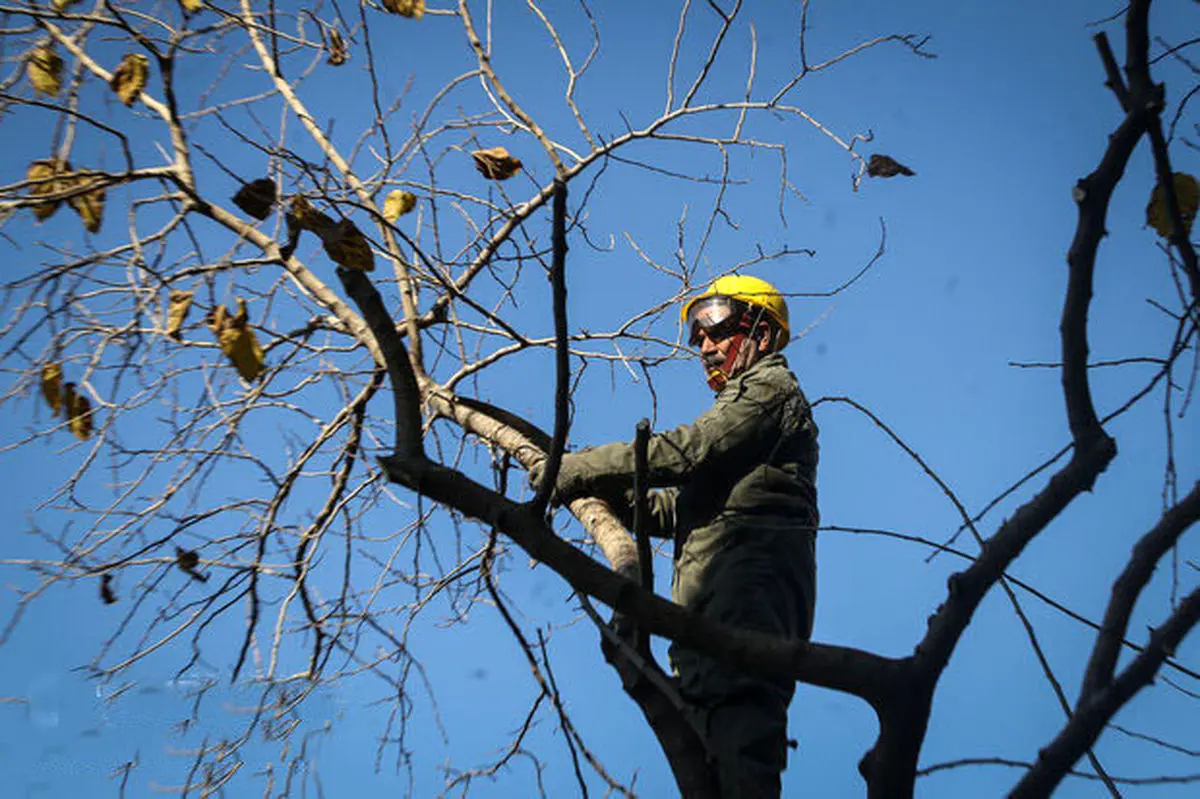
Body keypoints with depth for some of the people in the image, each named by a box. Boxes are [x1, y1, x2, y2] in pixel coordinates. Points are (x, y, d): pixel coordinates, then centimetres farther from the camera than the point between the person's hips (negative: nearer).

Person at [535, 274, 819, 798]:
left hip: (751, 568, -10)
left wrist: (574, 471, -2)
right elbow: (684, 507, 30)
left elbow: (684, 452, -6)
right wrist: (609, 494, 17)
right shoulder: (740, 407, 39)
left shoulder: (771, 387, 9)